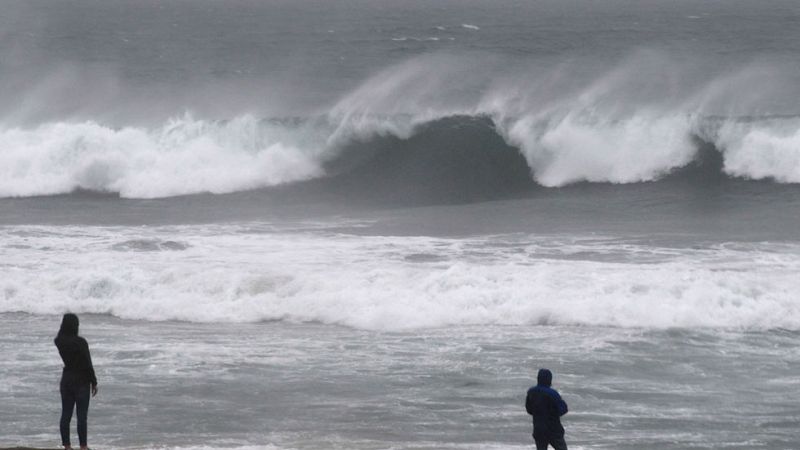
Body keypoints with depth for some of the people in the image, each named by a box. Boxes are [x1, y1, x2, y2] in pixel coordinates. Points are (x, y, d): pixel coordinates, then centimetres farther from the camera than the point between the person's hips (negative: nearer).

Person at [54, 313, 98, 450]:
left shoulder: (59, 341, -5)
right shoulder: (80, 342, -19)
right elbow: (88, 364, -15)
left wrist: (66, 323, 8)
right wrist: (94, 382, -5)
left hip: (66, 380, 5)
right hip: (81, 381, -5)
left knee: (66, 414, 9)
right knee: (82, 415, 1)